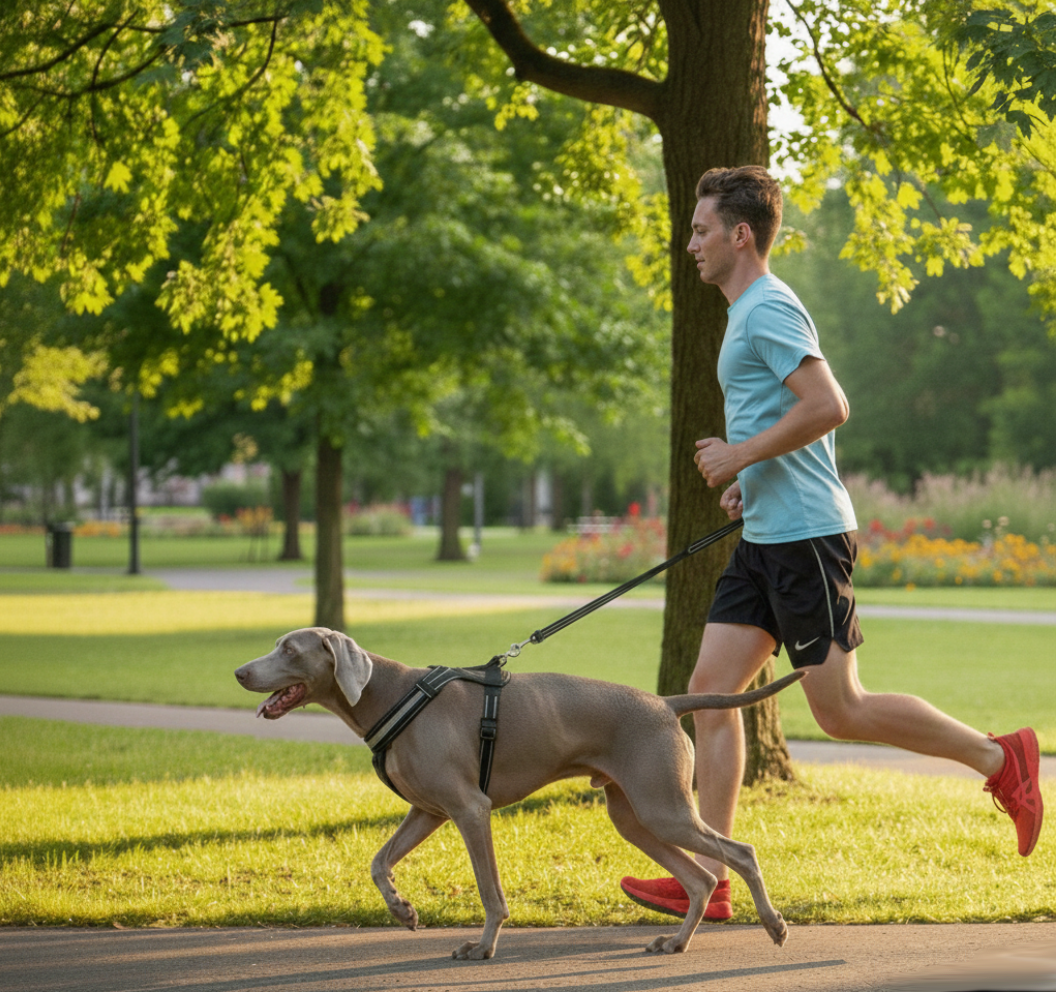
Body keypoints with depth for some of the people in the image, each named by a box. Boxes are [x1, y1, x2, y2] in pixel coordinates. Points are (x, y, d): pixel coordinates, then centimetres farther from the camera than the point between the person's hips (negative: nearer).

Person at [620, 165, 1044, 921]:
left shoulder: (769, 309, -14)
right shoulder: (750, 313, 19)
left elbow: (828, 407, -25)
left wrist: (744, 456, -17)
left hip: (806, 537, -10)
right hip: (765, 538, 10)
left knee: (840, 710, -6)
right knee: (711, 689, 4)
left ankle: (998, 759, 9)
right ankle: (709, 880, 4)